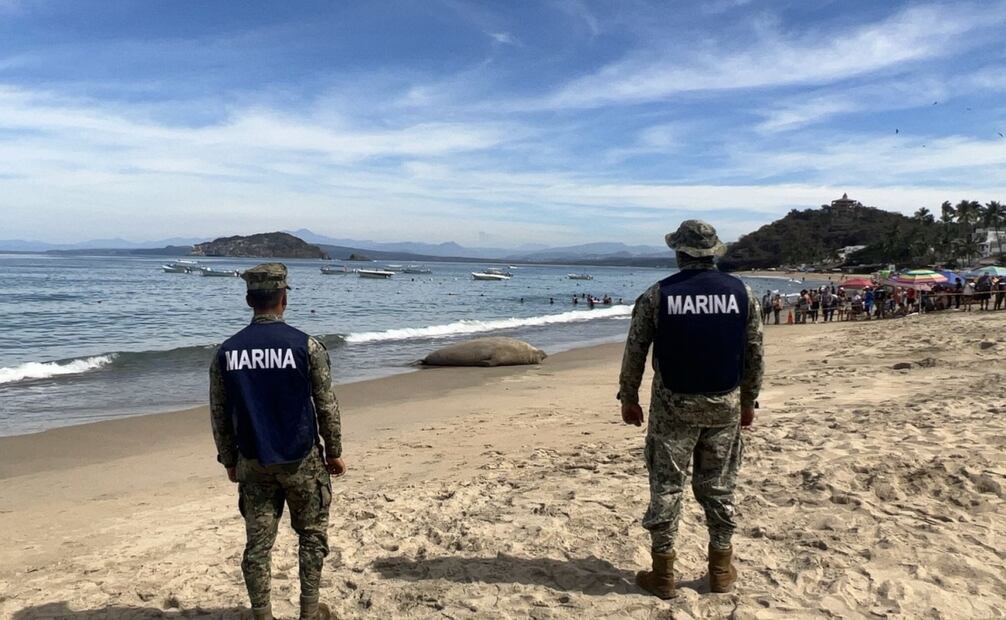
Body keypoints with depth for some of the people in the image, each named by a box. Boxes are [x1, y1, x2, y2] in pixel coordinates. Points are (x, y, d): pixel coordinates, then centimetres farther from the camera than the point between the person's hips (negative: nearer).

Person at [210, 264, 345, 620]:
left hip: (253, 463, 2)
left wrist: (229, 460, 14)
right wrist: (334, 452, 5)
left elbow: (219, 415, 2)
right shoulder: (306, 346, -12)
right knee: (312, 535, 15)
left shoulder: (226, 351, -3)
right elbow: (326, 406, -7)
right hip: (302, 459, -2)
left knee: (258, 544, 10)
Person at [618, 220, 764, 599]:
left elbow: (635, 352, -3)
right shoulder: (742, 293, 0)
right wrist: (748, 401, 16)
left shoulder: (657, 295, -7)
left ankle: (663, 573, 13)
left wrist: (628, 398, 9)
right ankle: (721, 570, 24)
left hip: (673, 404, -2)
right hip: (725, 404, 3)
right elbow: (754, 355, 5)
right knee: (719, 487, 14)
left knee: (666, 486, 6)